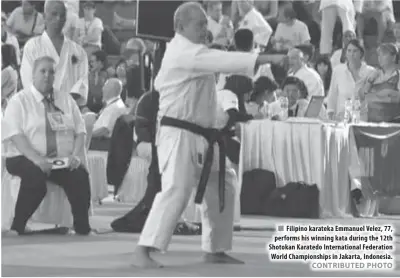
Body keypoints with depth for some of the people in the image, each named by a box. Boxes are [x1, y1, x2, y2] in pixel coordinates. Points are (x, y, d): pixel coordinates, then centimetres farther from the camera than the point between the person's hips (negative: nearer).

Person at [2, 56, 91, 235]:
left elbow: (80, 132, 10)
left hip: (63, 160, 3)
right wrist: (35, 158, -24)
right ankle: (18, 226, -22)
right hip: (26, 158, -3)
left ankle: (82, 227, -17)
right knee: (34, 174, -37)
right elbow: (15, 135, -10)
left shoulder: (67, 102, 16)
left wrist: (76, 155, -11)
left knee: (80, 175, -27)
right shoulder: (19, 101, 3)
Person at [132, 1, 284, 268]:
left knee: (221, 191, 15)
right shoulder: (183, 52, -16)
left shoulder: (191, 51, 17)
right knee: (176, 191, -22)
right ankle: (143, 252, -23)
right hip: (179, 135, -10)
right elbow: (222, 61, -29)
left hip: (201, 136, 10)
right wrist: (266, 59, -34)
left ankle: (215, 249, 26)